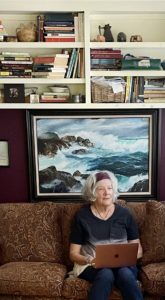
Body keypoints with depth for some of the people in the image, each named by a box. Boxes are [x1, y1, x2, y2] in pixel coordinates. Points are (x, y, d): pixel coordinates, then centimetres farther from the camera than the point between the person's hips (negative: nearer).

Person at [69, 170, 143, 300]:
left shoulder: (124, 214, 6)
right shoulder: (82, 215, 2)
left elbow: (138, 249, 10)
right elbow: (73, 253, 4)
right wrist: (88, 260, -17)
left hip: (123, 264, 1)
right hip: (92, 266, -1)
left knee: (125, 274, -33)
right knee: (106, 274, -34)